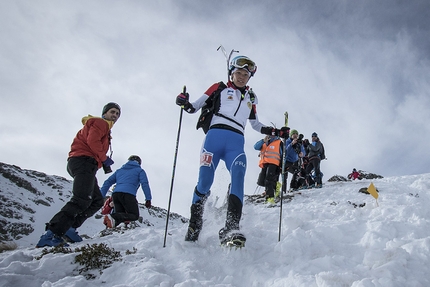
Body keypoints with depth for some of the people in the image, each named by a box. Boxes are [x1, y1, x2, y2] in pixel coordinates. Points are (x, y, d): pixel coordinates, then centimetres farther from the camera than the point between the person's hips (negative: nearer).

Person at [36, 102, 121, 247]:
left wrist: (104, 163, 10)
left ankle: (68, 227, -3)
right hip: (84, 162, -10)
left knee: (97, 201, 7)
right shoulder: (100, 123, 3)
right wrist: (104, 158, -6)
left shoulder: (105, 129, 32)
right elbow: (92, 141, -14)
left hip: (86, 165, 11)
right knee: (82, 200, -23)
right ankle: (52, 233, -30)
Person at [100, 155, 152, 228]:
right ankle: (113, 217, -26)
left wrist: (101, 197, 19)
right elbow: (145, 184, 3)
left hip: (115, 194, 5)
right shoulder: (140, 171, 19)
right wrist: (148, 199, -1)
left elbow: (107, 182, 23)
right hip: (128, 194, -5)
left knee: (120, 214, 13)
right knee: (134, 215, 0)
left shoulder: (119, 170, 32)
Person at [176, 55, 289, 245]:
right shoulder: (219, 88, 17)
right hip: (215, 137, -2)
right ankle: (194, 226, 7)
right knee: (205, 182, -10)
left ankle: (230, 230, -31)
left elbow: (256, 125, 33)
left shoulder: (251, 98, 27)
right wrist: (185, 103, -11)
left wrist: (275, 132, 19)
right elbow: (195, 106, 11)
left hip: (236, 143, 3)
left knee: (238, 180, -20)